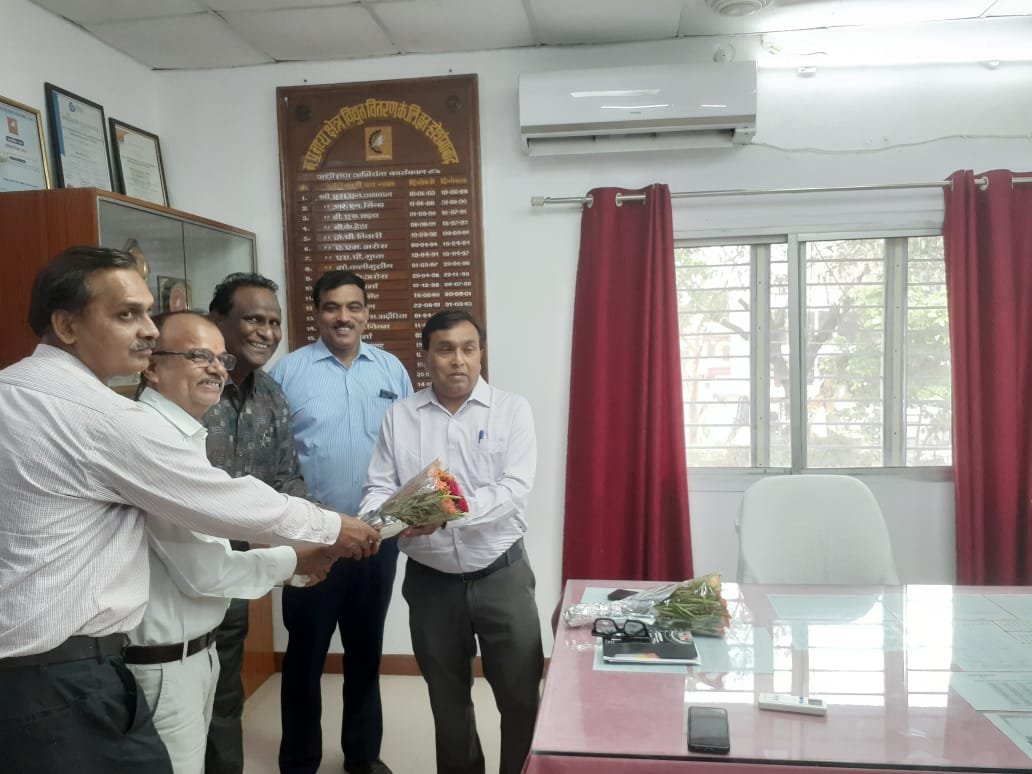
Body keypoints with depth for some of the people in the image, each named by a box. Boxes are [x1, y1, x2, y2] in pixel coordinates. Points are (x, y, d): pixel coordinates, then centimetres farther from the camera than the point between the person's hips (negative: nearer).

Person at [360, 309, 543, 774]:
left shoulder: (511, 409, -5)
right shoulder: (399, 416, 2)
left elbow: (515, 488, -15)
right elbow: (379, 488, -1)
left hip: (501, 575, -2)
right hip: (430, 581, 2)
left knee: (520, 696, 7)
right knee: (447, 700, 19)